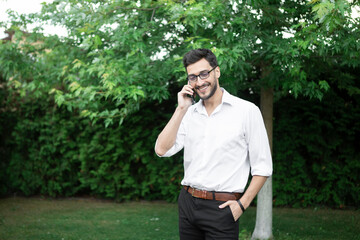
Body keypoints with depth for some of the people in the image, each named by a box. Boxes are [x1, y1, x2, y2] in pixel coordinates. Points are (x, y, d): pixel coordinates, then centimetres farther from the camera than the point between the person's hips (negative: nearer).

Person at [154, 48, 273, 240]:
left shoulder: (247, 111, -4)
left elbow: (263, 167, -3)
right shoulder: (189, 114, 10)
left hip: (221, 208, -4)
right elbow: (162, 150, -3)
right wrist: (181, 109, -5)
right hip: (187, 202, 5)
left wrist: (242, 204, -11)